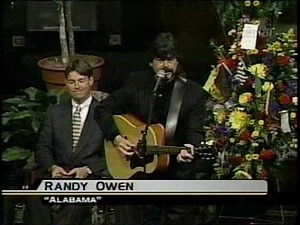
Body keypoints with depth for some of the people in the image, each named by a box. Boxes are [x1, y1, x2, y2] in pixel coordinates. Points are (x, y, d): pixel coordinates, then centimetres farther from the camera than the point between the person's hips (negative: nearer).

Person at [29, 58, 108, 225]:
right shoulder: (55, 112, 18)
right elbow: (43, 148, 13)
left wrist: (87, 170, -14)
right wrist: (52, 167, -9)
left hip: (92, 175, -2)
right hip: (59, 174, 3)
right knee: (39, 197, -30)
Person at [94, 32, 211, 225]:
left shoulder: (195, 93, -3)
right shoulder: (136, 83, 2)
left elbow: (196, 131, -11)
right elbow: (102, 110, 6)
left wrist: (190, 149, -32)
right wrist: (116, 138, -8)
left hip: (178, 171, -1)